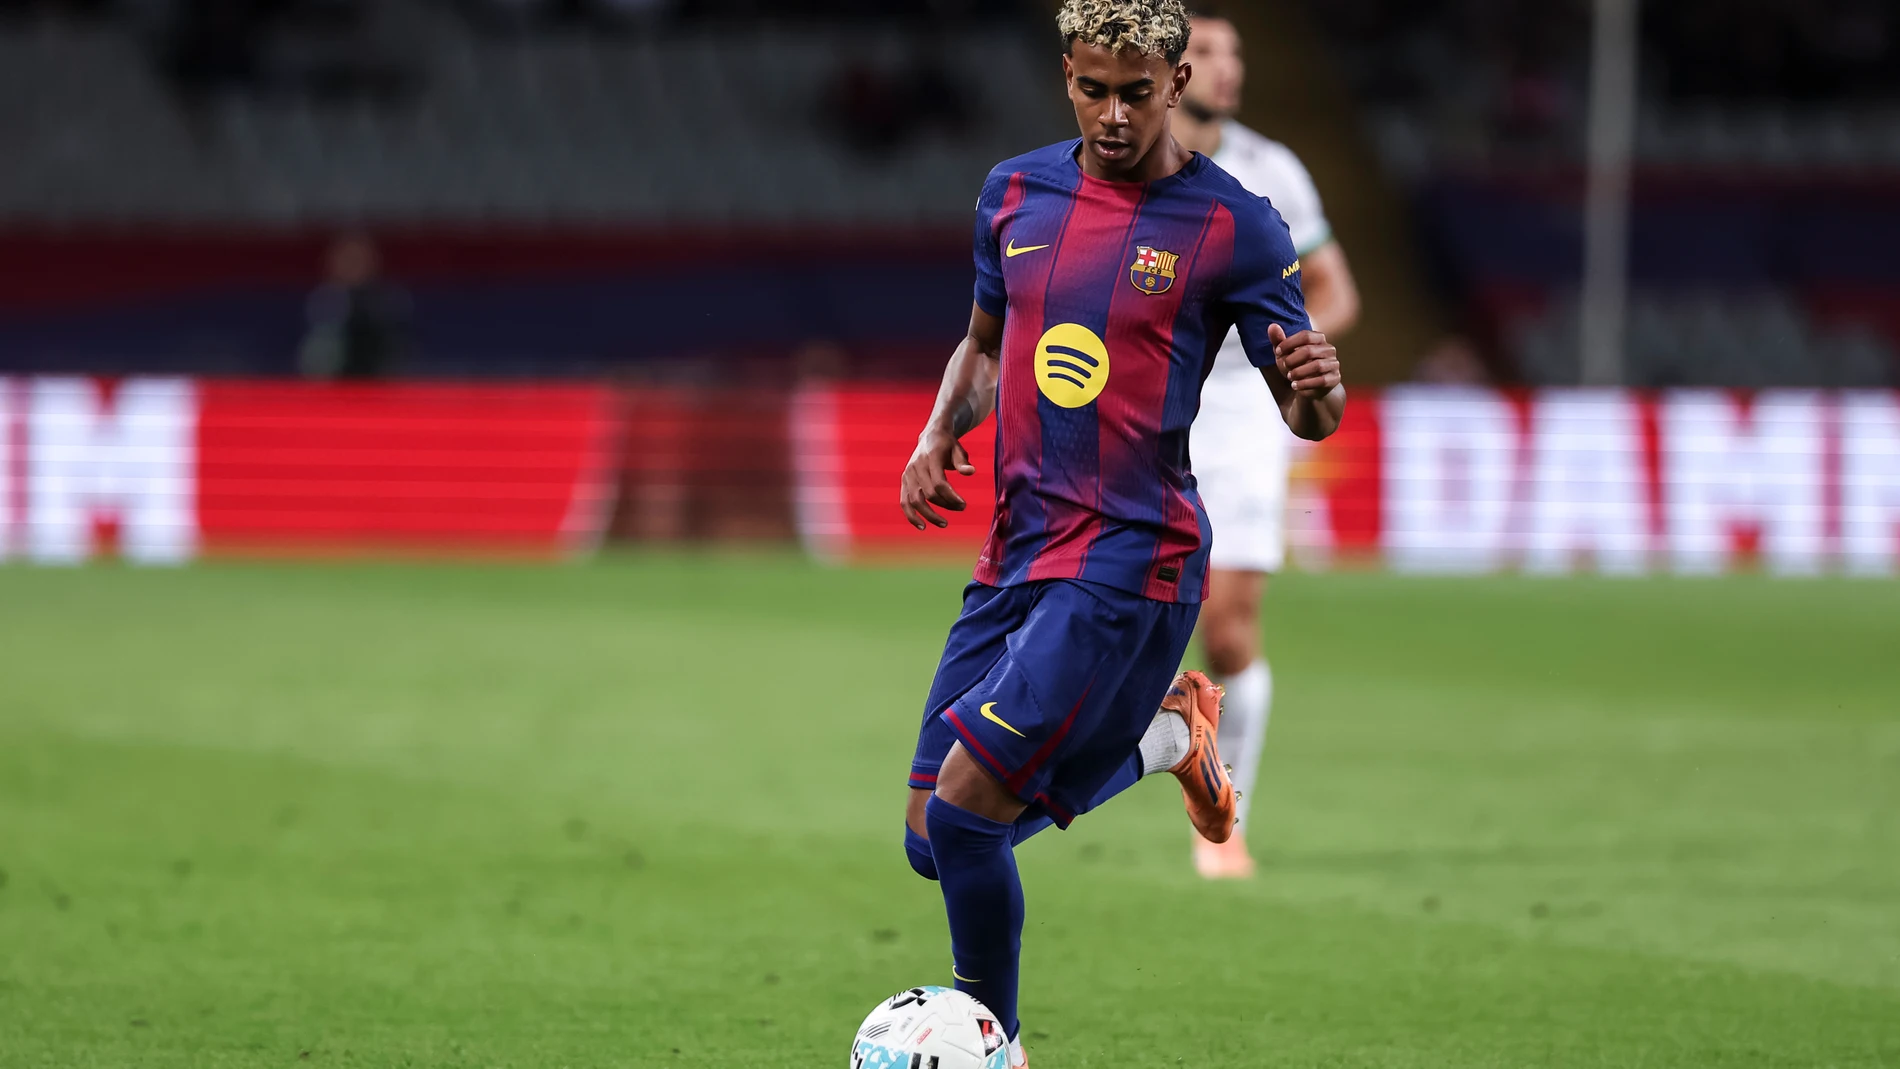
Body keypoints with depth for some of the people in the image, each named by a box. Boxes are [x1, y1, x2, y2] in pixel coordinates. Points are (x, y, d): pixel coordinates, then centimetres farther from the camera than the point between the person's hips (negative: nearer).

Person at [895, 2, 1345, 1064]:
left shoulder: (1234, 225, -7)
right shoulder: (1016, 192, 9)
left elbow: (1307, 415, -4)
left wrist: (1318, 389, -28)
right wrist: (939, 436, 5)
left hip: (1131, 559, -7)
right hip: (1018, 553, 7)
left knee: (962, 812, -17)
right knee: (934, 843, 6)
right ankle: (1160, 730, 26)